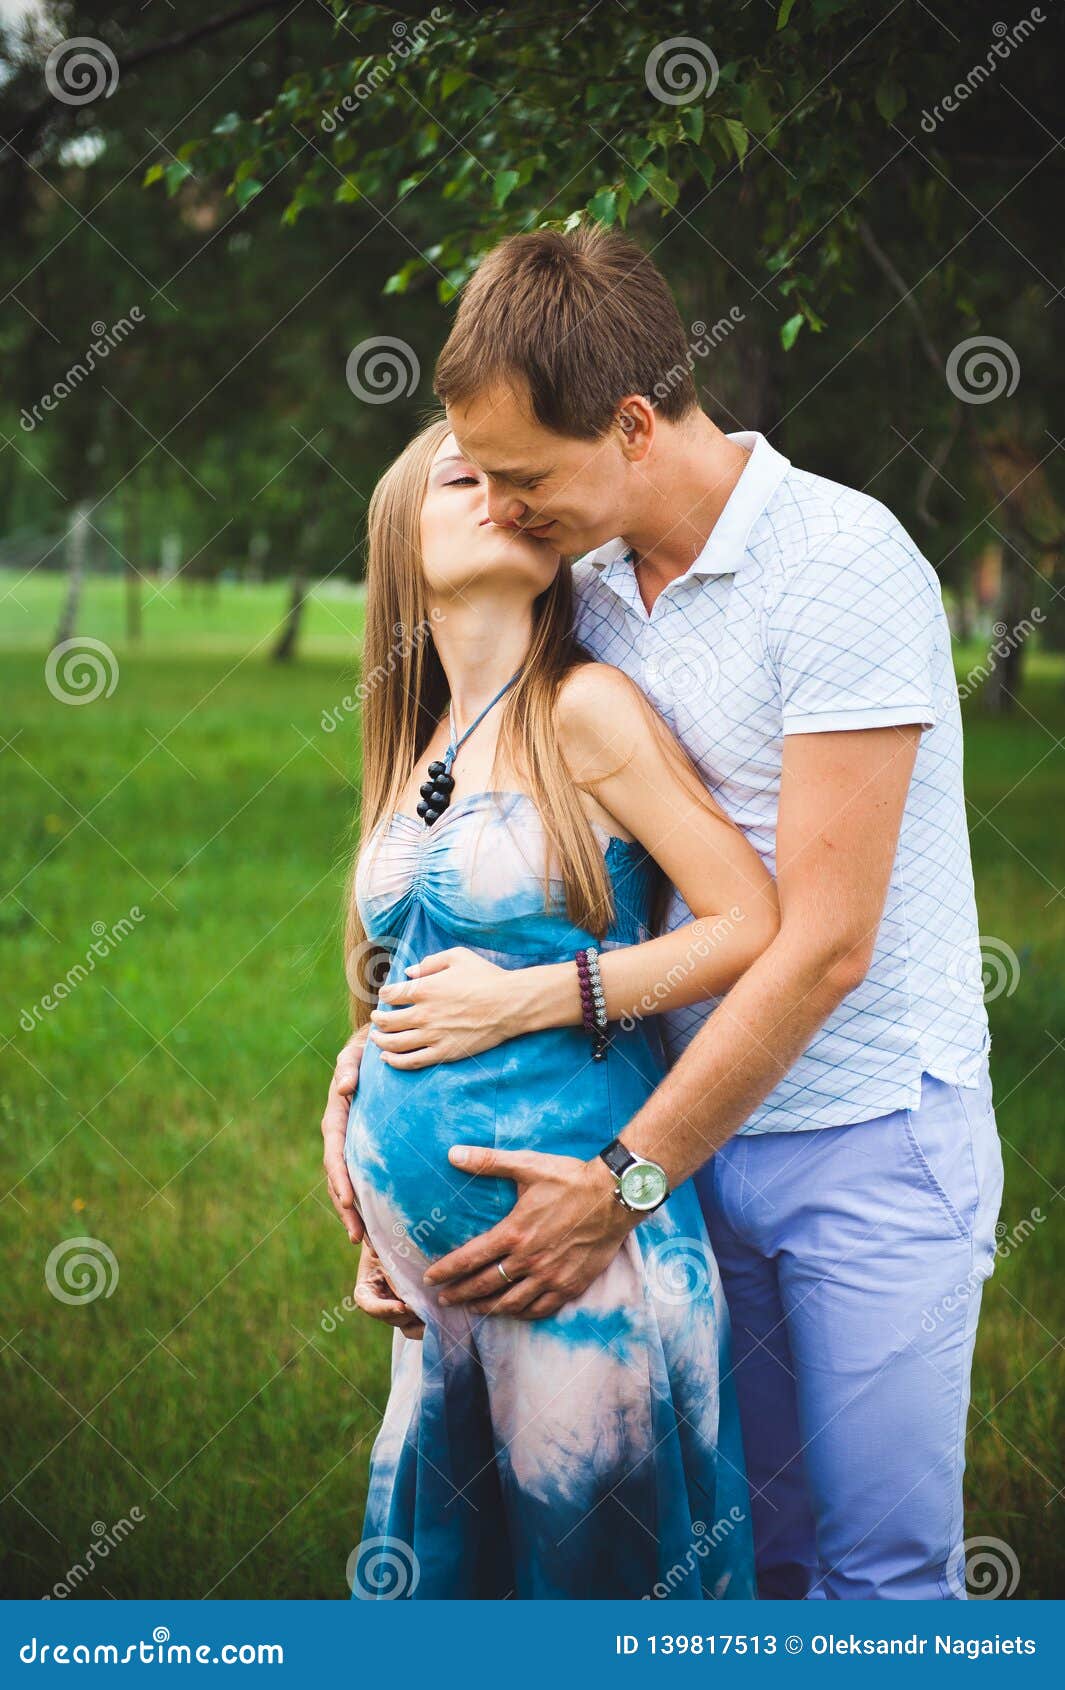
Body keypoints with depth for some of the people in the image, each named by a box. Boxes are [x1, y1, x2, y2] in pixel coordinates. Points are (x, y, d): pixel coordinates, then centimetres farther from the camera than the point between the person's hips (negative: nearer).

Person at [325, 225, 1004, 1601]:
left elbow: (821, 945, -20)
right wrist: (385, 1035, 1)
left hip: (869, 1131, -6)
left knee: (881, 1566, -1)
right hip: (703, 1124, 6)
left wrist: (618, 1188, -17)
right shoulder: (591, 586, 5)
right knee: (750, 1541, 11)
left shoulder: (840, 562, -18)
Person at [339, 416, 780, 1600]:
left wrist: (534, 998, -16)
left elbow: (755, 926, -16)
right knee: (439, 1559, 18)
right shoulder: (417, 739, 11)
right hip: (421, 1224, 7)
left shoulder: (585, 712, -10)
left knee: (595, 1552, 5)